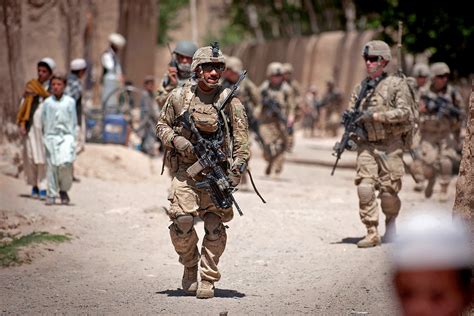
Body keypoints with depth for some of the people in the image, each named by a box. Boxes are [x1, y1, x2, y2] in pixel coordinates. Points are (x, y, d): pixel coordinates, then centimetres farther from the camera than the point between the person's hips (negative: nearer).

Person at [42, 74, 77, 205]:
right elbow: (43, 120, 12)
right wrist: (46, 136, 4)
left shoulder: (70, 102, 5)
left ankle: (64, 190, 5)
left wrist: (72, 137, 2)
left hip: (66, 136, -1)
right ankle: (51, 195, 6)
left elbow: (74, 121, 8)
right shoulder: (47, 102, 7)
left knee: (65, 163, -17)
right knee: (52, 166, -1)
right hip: (51, 136, 1)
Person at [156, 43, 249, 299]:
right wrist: (176, 140, -8)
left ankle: (208, 280, 10)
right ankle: (190, 266, 12)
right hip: (185, 169, 0)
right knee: (182, 219, -14)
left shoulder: (229, 101, 0)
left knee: (215, 226, -3)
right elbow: (162, 125, 13)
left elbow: (241, 139, 0)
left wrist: (236, 169, -12)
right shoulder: (179, 96, 2)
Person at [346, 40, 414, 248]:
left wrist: (376, 115, -19)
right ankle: (372, 233, -7)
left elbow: (404, 112, -12)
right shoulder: (361, 88, 12)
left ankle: (390, 220, 28)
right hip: (366, 145, 3)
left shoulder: (397, 84, -3)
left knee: (388, 191, -1)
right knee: (365, 188, -11)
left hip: (390, 145, -3)